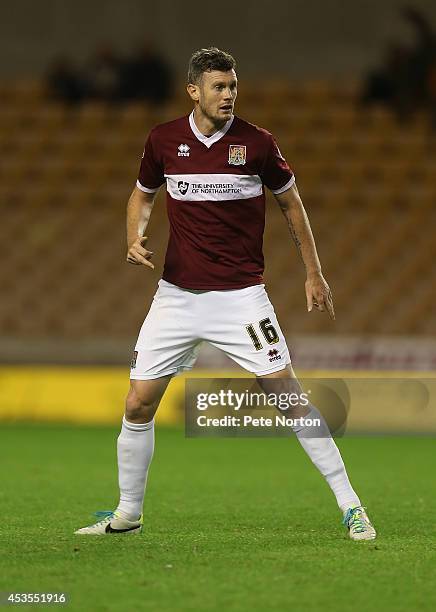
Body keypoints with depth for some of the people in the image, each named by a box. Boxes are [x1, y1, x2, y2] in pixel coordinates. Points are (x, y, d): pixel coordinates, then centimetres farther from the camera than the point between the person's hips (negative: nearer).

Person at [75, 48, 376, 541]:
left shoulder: (256, 143, -6)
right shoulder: (163, 140, 0)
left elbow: (291, 202, 9)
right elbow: (142, 195, 18)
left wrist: (313, 273, 10)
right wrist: (135, 238, -3)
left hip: (241, 295, -2)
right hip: (177, 295, 3)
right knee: (138, 405, 1)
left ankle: (350, 505, -5)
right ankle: (127, 514, 20)